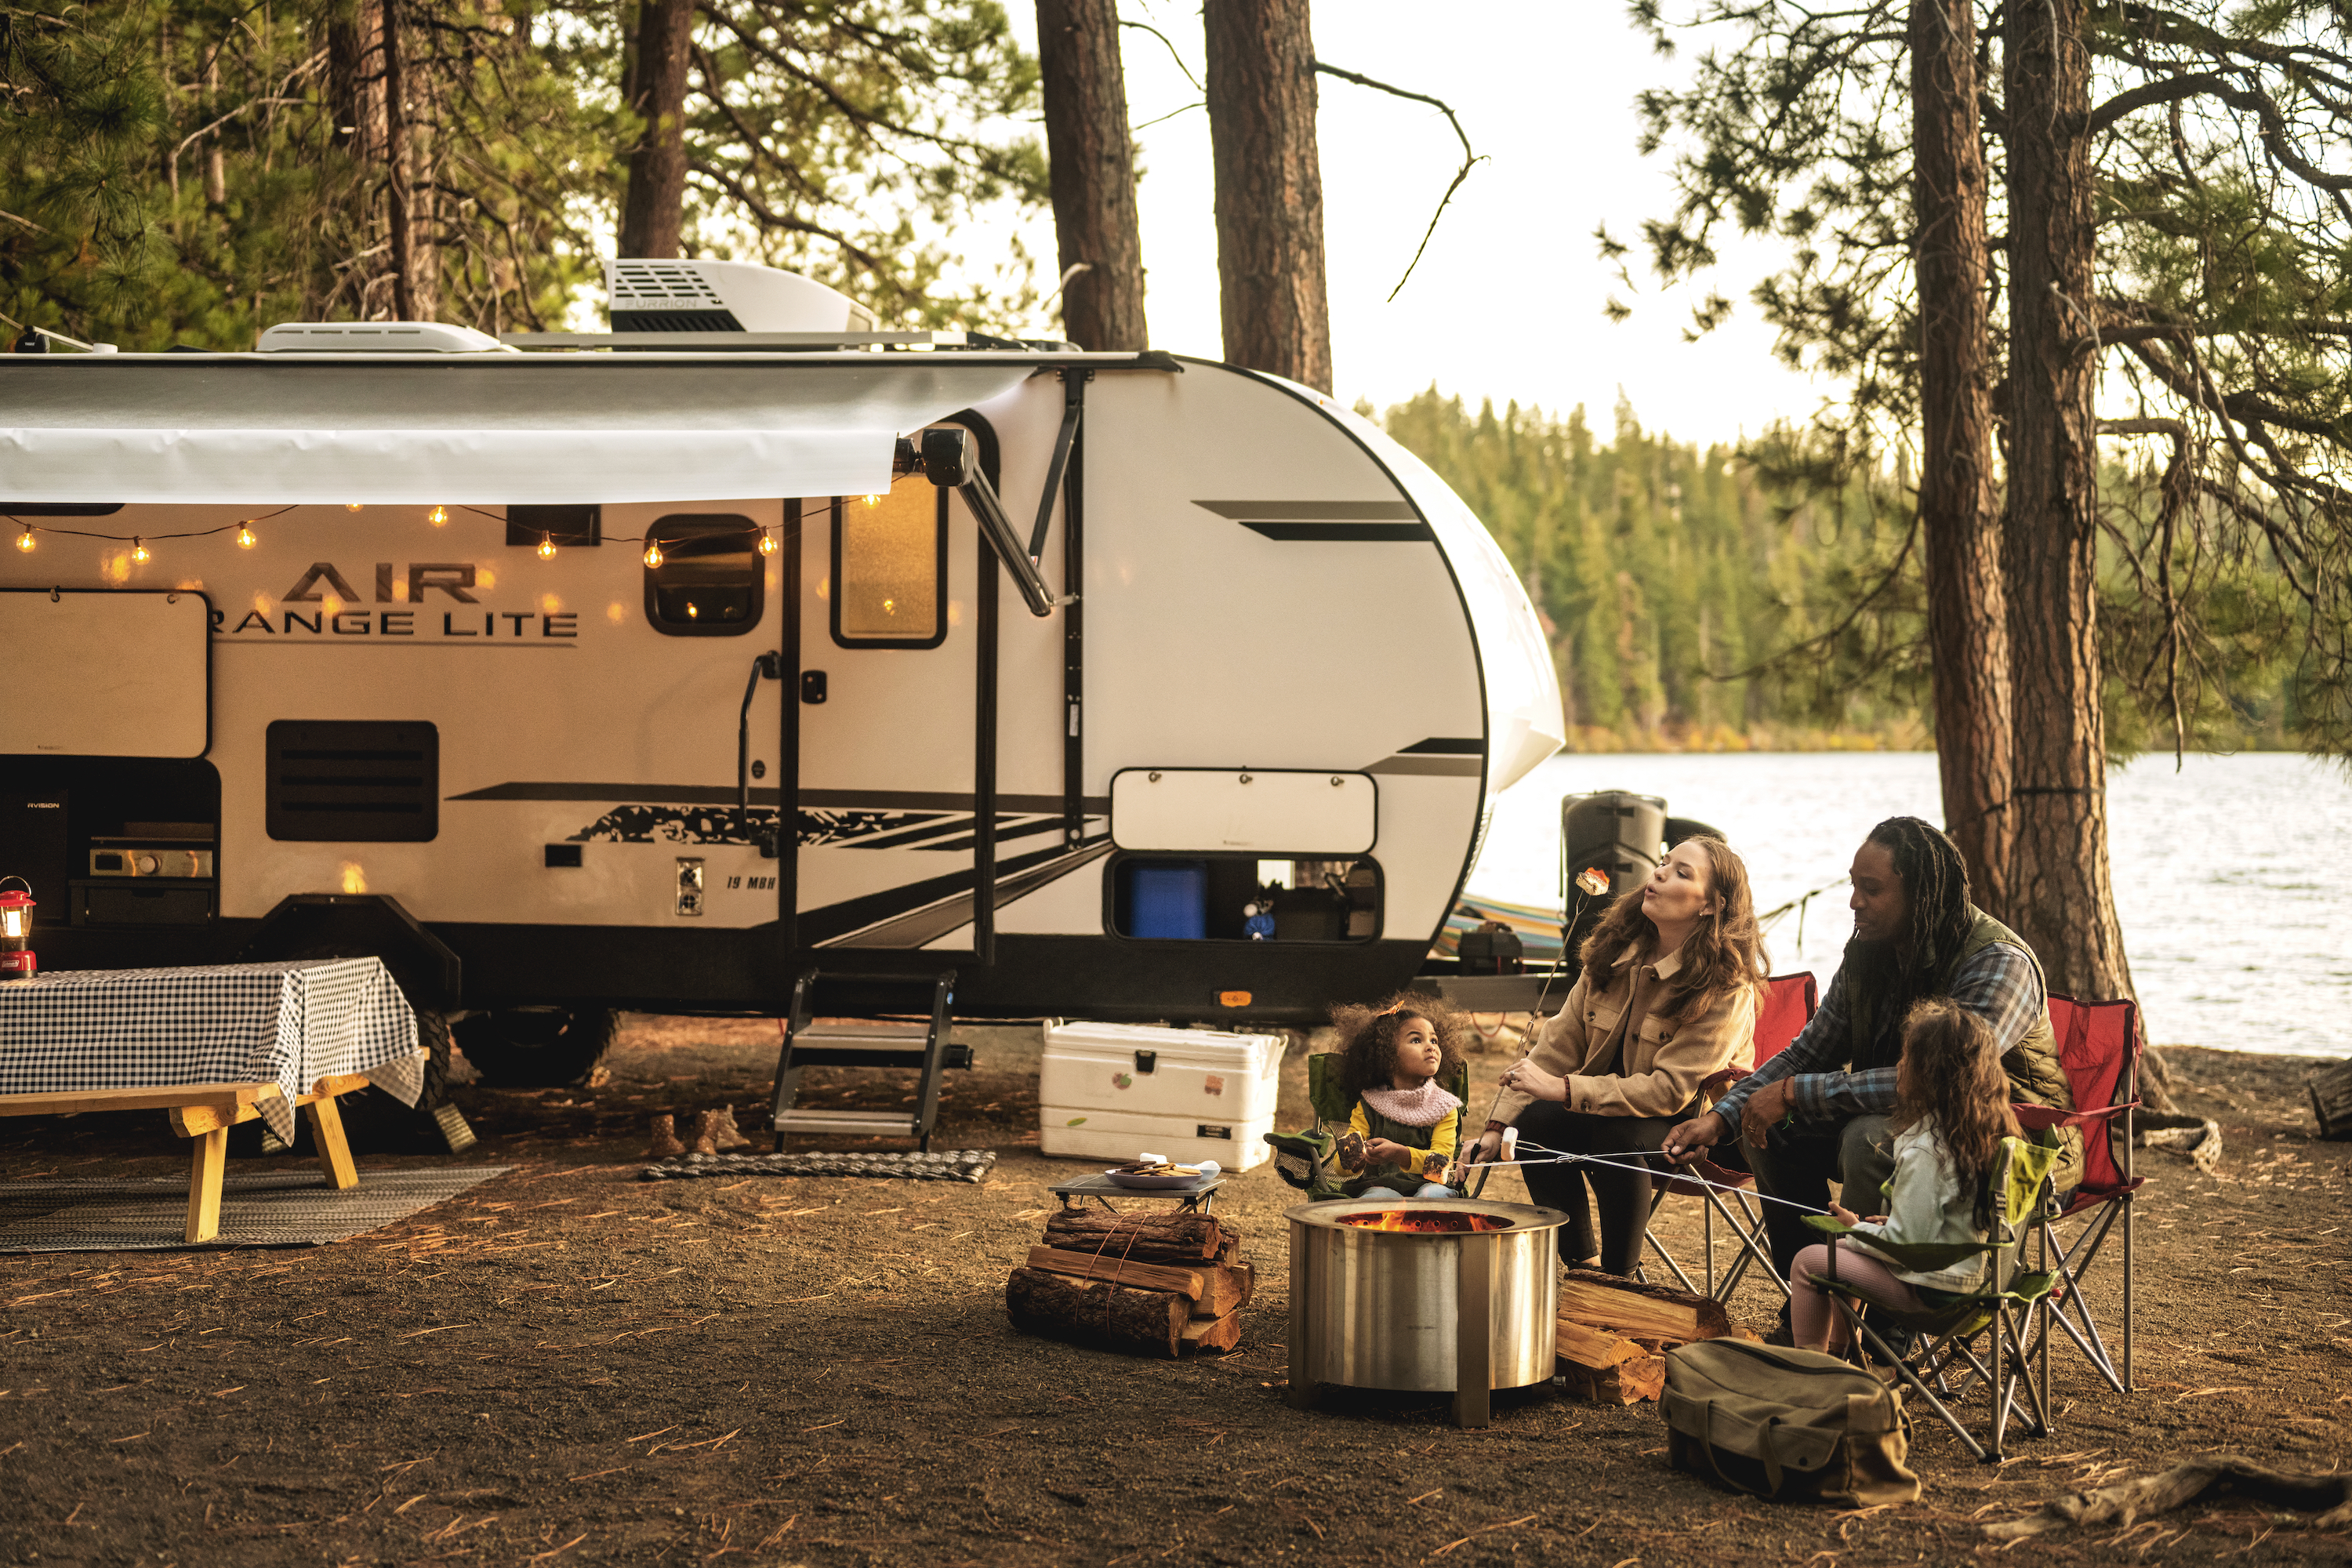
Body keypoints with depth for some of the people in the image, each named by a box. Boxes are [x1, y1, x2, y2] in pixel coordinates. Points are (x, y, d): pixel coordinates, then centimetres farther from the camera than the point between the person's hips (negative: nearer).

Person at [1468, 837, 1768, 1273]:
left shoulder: (1727, 988, -21)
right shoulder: (1617, 951, -2)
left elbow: (1671, 1089, -26)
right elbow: (1560, 1041, -2)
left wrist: (1562, 1089, -33)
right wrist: (1498, 1125, -12)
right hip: (1615, 1106, 6)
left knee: (1621, 1136, -35)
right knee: (1536, 1120, -21)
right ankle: (1583, 1263, -6)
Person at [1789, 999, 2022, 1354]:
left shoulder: (1924, 1151, -26)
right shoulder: (1994, 1130, 0)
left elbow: (1906, 1243, -23)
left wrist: (1858, 1229, -4)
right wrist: (1886, 1225, 12)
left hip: (1930, 1290, -9)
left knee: (1808, 1263, 3)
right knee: (1845, 1250, 28)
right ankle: (1836, 1351, 39)